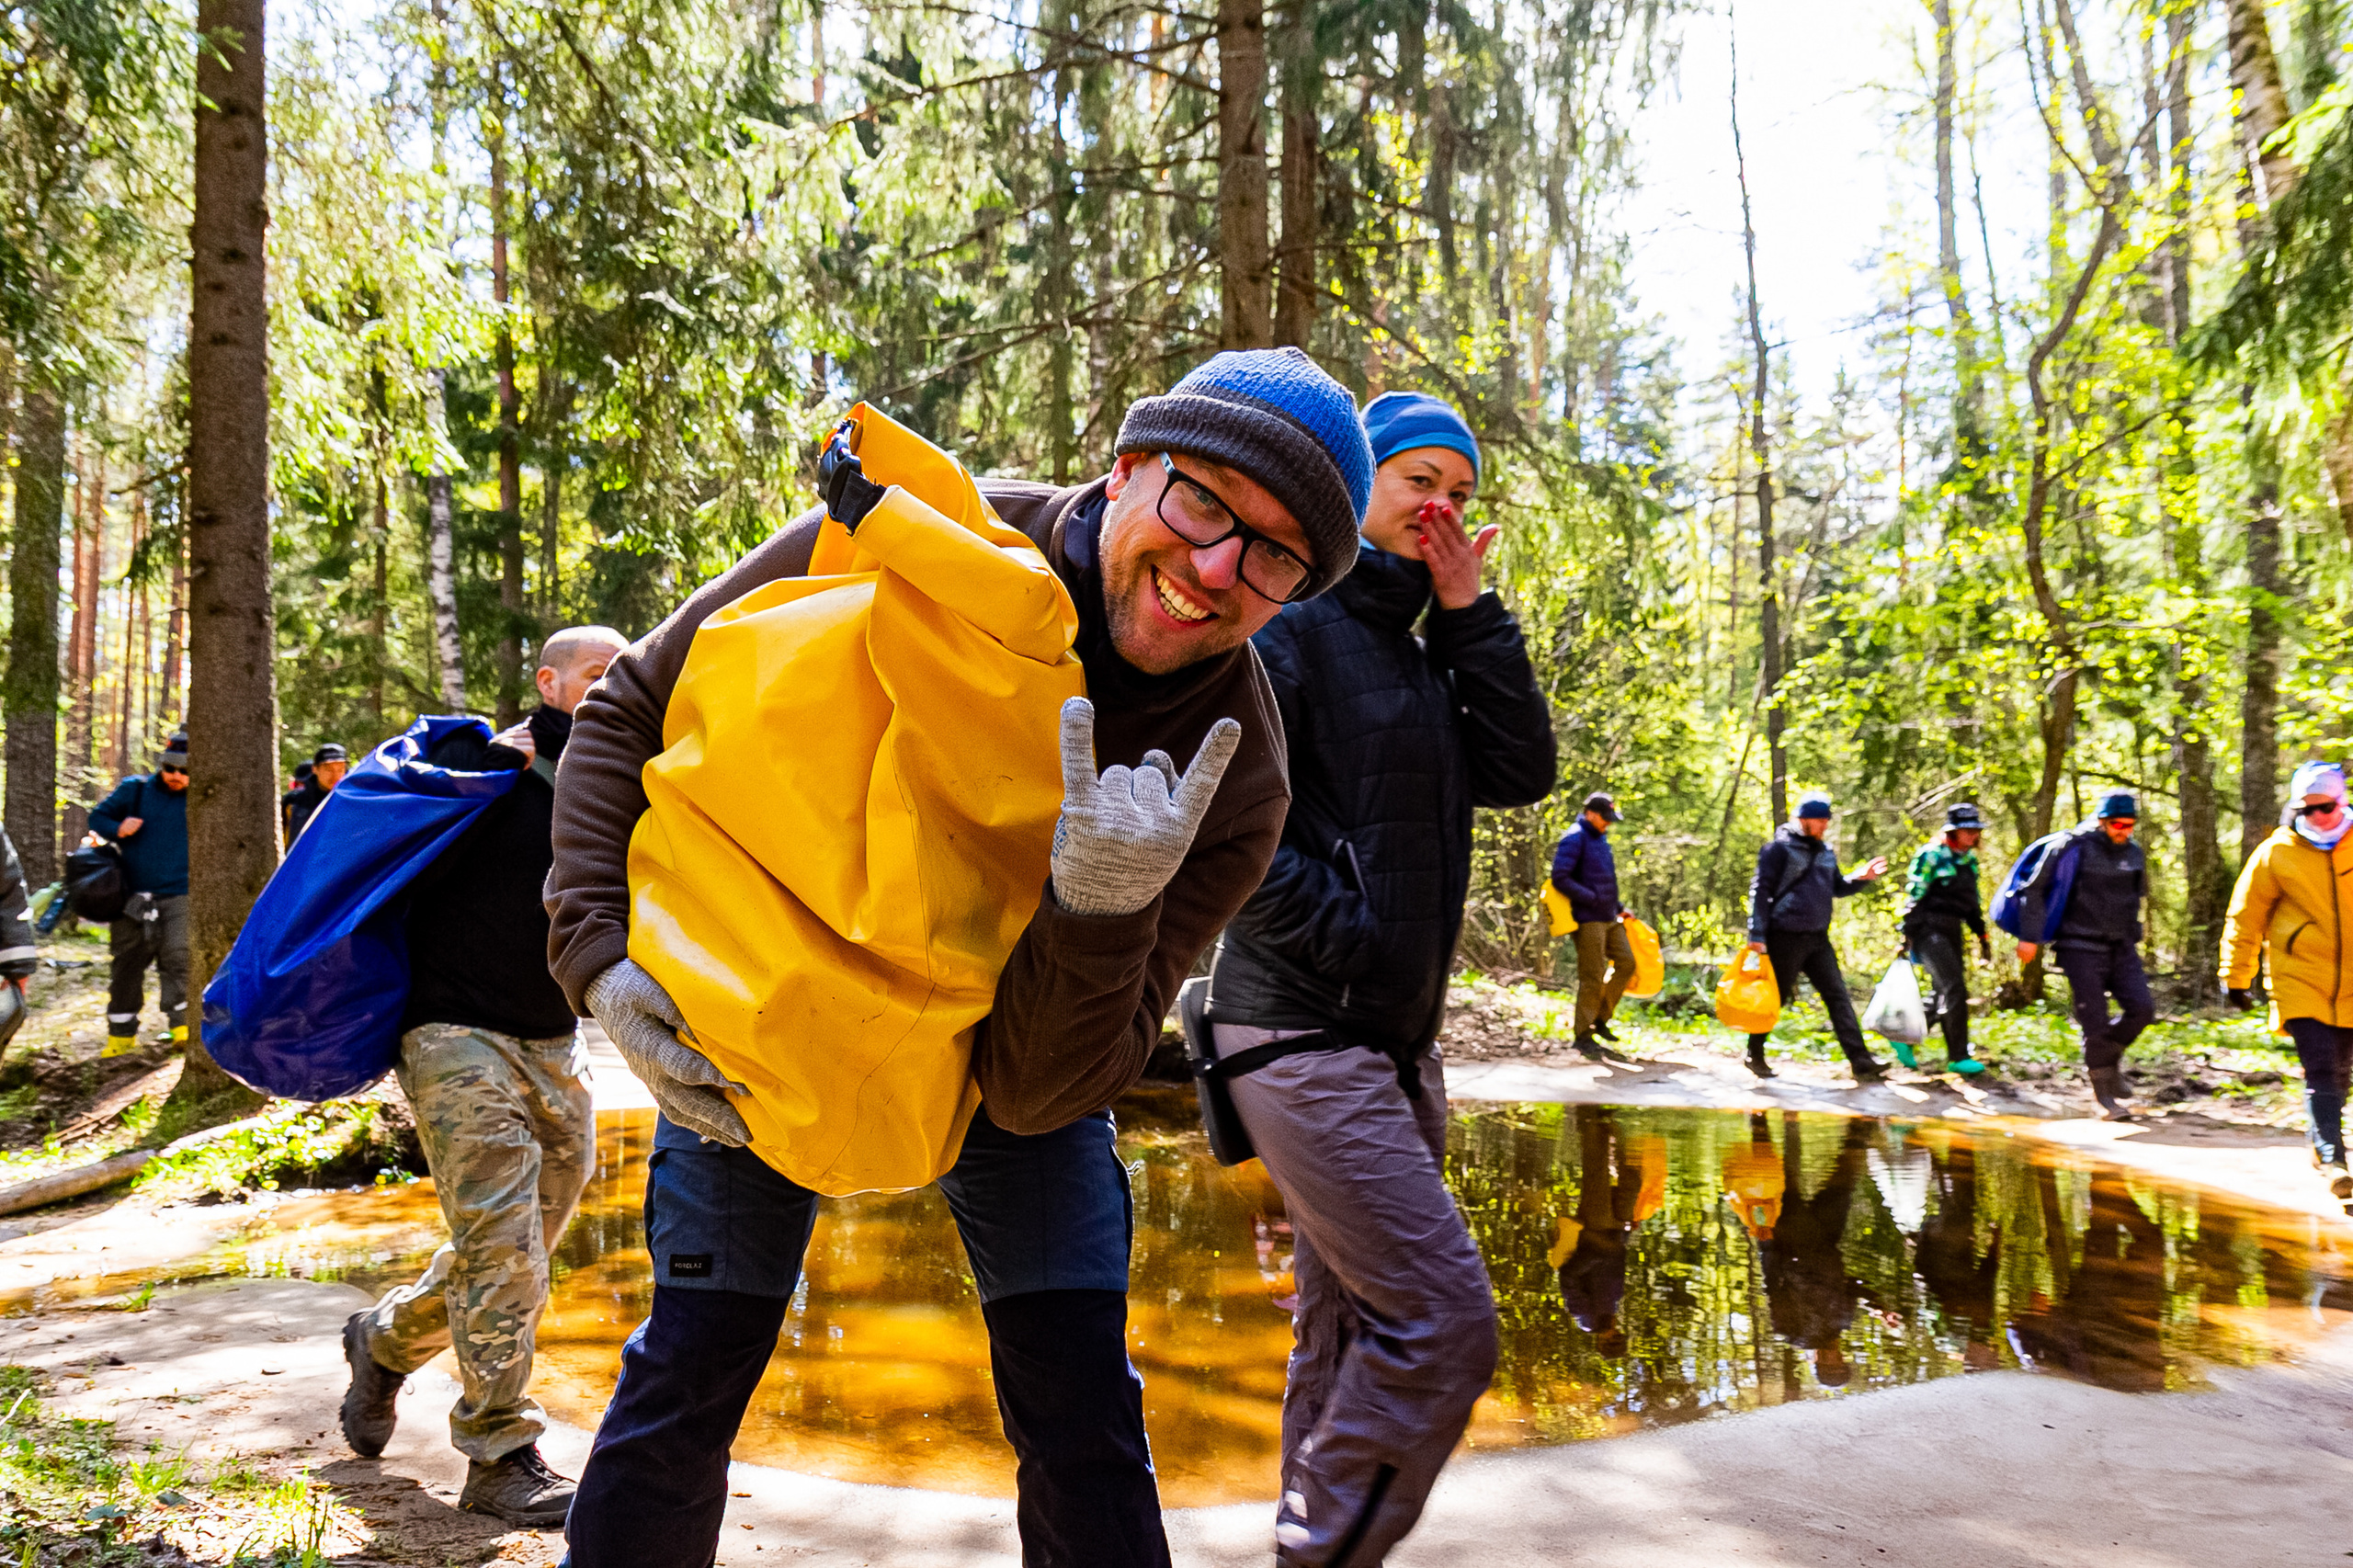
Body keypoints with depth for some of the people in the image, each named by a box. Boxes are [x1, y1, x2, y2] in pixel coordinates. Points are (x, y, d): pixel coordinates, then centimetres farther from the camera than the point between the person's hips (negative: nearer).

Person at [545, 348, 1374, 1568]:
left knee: (1082, 1412, -1)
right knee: (688, 1373, 0)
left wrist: (1103, 915, -46)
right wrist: (598, 951, -25)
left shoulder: (1231, 788, -26)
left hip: (1012, 1039, 1)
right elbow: (629, 711, -14)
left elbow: (1035, 1092, -27)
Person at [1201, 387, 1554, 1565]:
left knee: (1353, 1327, 14)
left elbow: (1522, 772, 6)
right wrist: (1345, 942, -17)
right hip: (1305, 1035, -9)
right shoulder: (1290, 626, -7)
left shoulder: (1418, 651, 19)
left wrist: (1467, 610, 3)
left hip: (1395, 1041, 9)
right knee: (1443, 1326, -12)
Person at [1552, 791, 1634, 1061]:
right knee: (1592, 977, -5)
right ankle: (1584, 1035, 4)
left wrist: (1618, 907, 17)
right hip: (1588, 920, -9)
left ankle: (1600, 1018, 19)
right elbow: (1560, 878, -20)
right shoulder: (1574, 839, -12)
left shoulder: (1600, 838, 17)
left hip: (1609, 918, 9)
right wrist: (1592, 899, -20)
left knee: (1626, 963, 7)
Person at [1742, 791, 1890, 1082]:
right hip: (1786, 938, -6)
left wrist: (1862, 878, 3)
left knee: (1838, 997, 0)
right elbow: (1760, 891, -10)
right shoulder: (1779, 848, -8)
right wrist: (1757, 934, -15)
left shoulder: (1825, 851, 13)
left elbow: (1837, 888, 23)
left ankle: (1861, 1063, -3)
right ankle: (1755, 1054, 20)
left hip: (1818, 938, 6)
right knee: (1776, 997, 3)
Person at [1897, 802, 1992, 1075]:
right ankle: (1958, 1057, -8)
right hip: (1930, 928, -8)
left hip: (1952, 930, 8)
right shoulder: (1931, 856, -10)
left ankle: (1905, 1039, 23)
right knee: (1955, 990, -14)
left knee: (1942, 994, 10)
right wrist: (1907, 936, -14)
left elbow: (1973, 901, 23)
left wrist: (1982, 935, 20)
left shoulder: (1969, 859, 14)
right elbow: (1913, 897, -11)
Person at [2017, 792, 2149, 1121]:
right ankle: (2105, 1098, 4)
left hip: (2120, 947, 5)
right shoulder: (2075, 848, -10)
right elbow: (2034, 888, -8)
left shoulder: (2134, 855, 8)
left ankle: (2109, 1058, 19)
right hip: (2081, 949, -5)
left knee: (2141, 1009, -9)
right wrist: (2031, 937, -10)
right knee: (2095, 1023, -7)